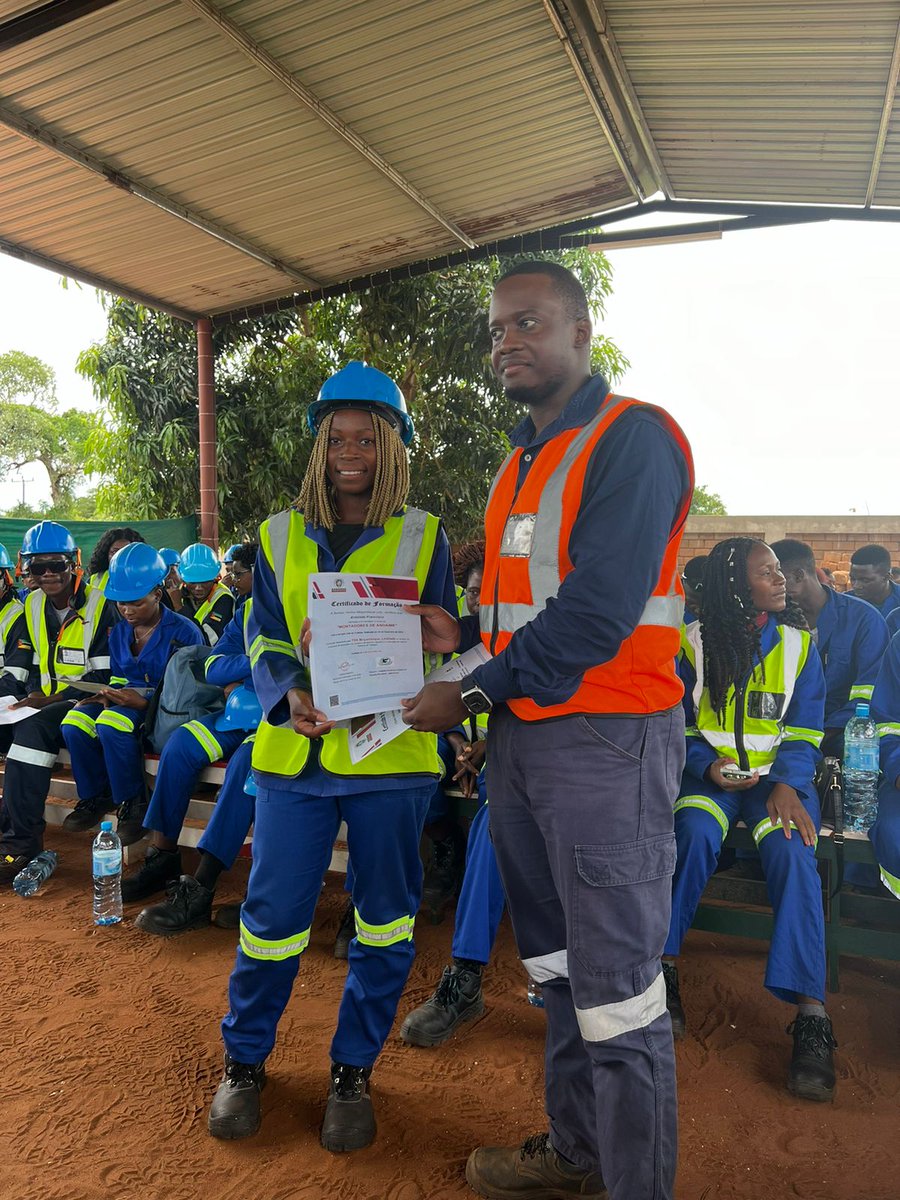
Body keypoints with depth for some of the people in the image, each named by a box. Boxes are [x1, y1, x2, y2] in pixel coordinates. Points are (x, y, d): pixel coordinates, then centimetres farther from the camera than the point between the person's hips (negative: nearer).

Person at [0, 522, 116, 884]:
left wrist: (54, 699, -21)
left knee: (33, 728, -33)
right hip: (41, 704, 7)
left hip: (81, 704, -7)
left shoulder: (99, 606, -7)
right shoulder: (33, 607, 12)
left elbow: (104, 675, -13)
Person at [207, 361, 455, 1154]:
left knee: (384, 916, 9)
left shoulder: (424, 537, 4)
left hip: (391, 753, -1)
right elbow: (264, 640, 5)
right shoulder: (281, 536, 10)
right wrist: (290, 694, -16)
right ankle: (245, 1059, 32)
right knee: (273, 912, 8)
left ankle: (354, 1069, 30)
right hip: (294, 751, 1)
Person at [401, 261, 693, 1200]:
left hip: (607, 736, -9)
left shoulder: (632, 438, -10)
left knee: (616, 985, 1)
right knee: (555, 963, 19)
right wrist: (463, 634, 5)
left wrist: (474, 694, -15)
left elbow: (599, 609, -19)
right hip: (520, 736, 9)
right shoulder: (521, 462, 17)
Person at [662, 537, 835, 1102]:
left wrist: (786, 784, -13)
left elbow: (805, 729, 5)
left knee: (792, 852, -29)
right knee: (695, 834, -32)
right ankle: (663, 972, -18)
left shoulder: (798, 643, 7)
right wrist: (706, 764, -13)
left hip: (778, 776, 1)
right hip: (709, 775, -1)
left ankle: (811, 1014, -26)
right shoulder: (692, 643, 1)